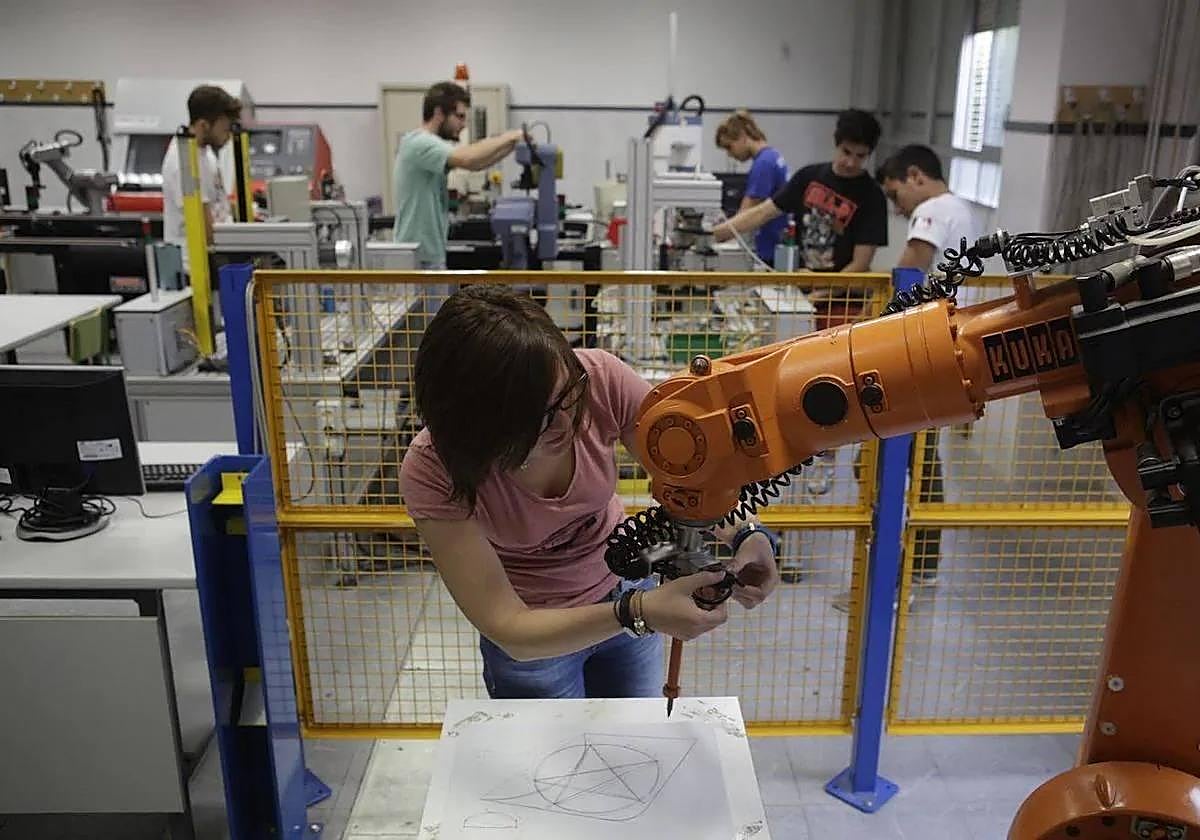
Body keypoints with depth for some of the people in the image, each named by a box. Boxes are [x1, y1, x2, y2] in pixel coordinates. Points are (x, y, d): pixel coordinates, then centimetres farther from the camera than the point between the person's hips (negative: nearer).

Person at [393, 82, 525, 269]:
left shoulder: (428, 143, 15)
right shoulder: (420, 143, -18)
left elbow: (473, 163, 16)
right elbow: (468, 158, -34)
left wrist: (513, 143, 3)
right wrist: (508, 137, -20)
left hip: (428, 256, 11)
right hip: (420, 259, -11)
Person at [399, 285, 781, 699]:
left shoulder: (599, 379, -28)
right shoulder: (432, 471, -32)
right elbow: (510, 632, -32)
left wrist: (748, 536, -37)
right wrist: (638, 612, -44)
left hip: (624, 588, 3)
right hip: (531, 637, -2)